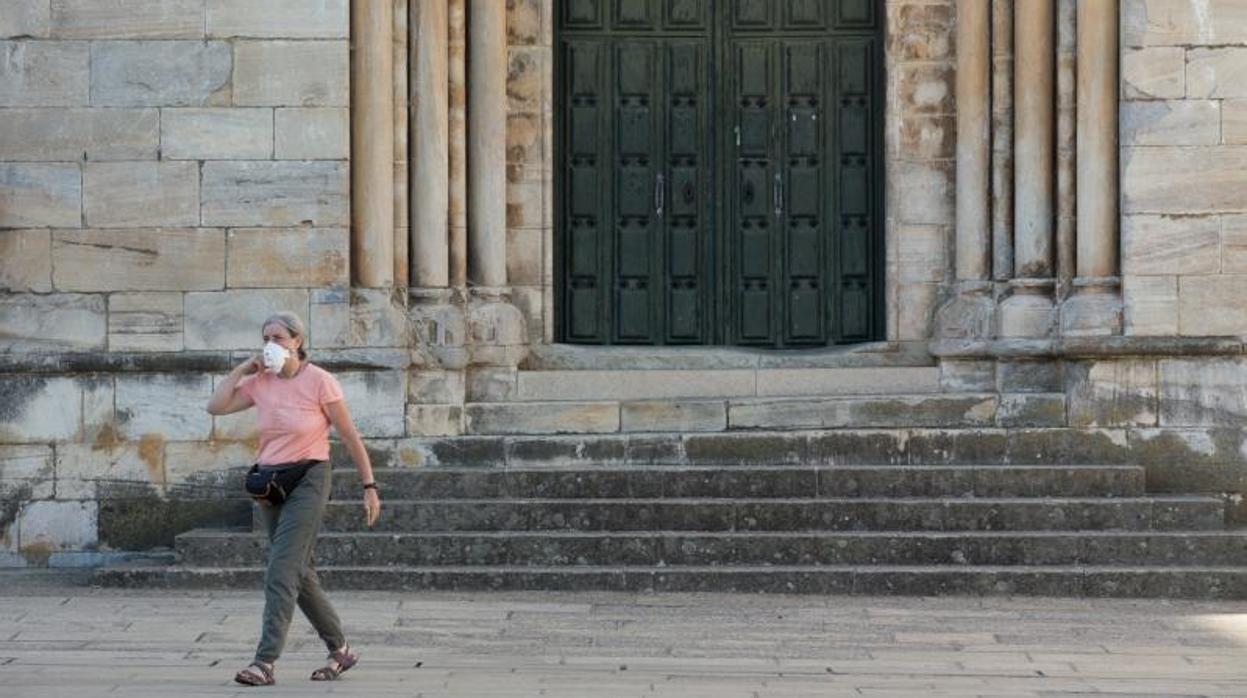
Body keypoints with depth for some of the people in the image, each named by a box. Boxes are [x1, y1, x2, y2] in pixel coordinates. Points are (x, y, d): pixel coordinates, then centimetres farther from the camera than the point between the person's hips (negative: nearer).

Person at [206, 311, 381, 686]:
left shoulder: (319, 381, -10)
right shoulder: (260, 382, 5)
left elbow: (350, 437, -6)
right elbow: (216, 406, 1)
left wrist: (369, 486, -6)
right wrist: (242, 369, -1)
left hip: (307, 480, -6)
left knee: (281, 572, -16)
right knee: (300, 573, 12)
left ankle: (265, 662, -19)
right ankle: (340, 650, 26)